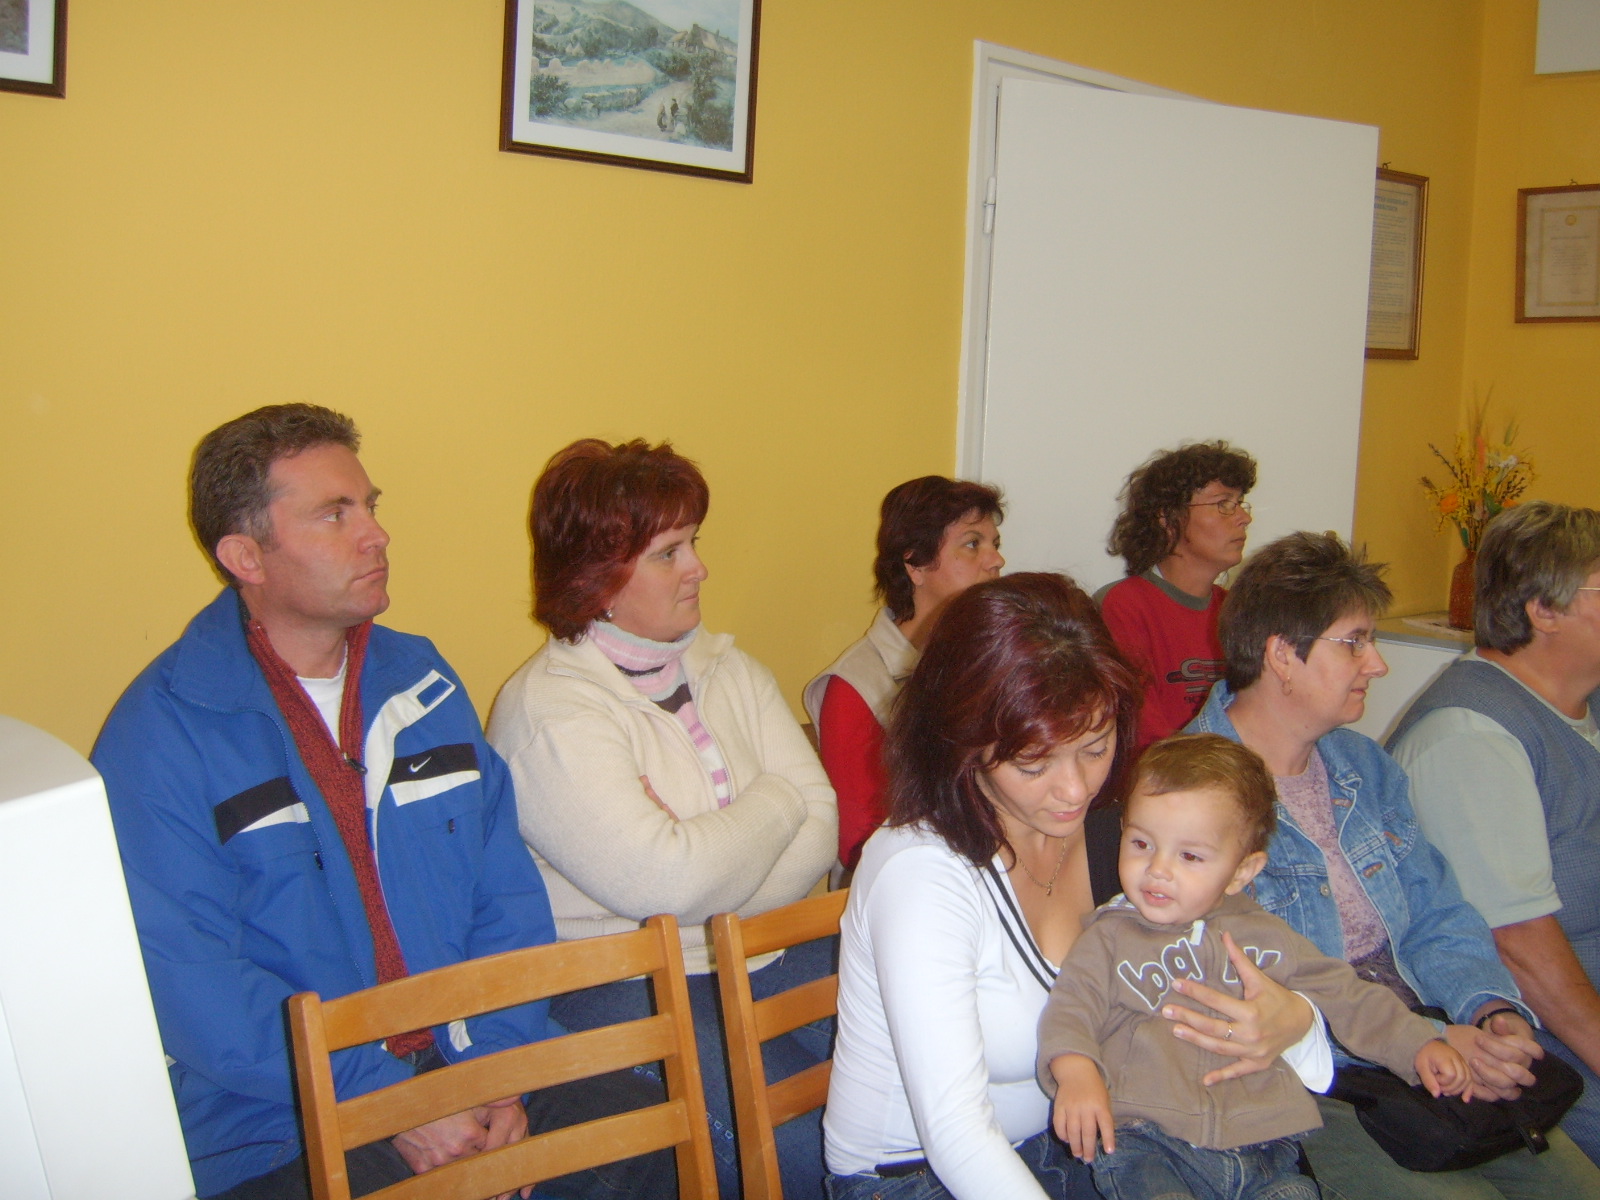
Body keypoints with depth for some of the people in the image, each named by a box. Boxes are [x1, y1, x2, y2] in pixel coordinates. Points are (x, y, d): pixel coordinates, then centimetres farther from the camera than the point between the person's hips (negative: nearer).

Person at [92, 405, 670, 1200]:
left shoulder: (422, 682, 11)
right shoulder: (160, 734, -7)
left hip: (473, 1067, 5)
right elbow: (191, 986, -13)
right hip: (286, 1129, -4)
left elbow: (507, 891, 8)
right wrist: (389, 1103, -17)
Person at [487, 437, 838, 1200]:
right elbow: (664, 880, -21)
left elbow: (821, 827, 3)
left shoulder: (728, 671, 12)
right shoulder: (547, 709, -11)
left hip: (767, 956, 6)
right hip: (627, 987, -6)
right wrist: (775, 803, -4)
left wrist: (717, 906, -15)